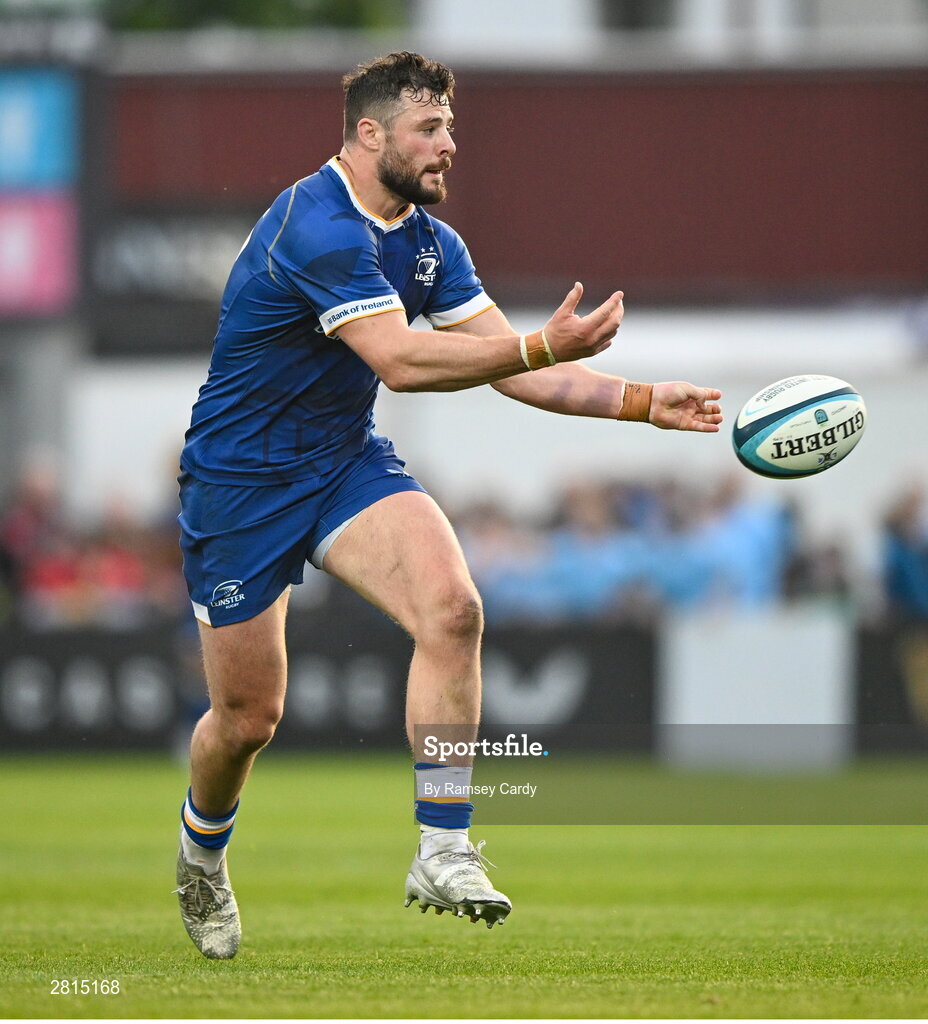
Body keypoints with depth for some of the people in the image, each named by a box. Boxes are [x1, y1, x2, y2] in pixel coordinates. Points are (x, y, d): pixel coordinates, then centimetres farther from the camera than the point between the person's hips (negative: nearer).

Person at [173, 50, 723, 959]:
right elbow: (398, 359, -34)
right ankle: (202, 855, 35)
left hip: (346, 461, 6)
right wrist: (542, 346, -40)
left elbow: (513, 368, 4)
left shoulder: (430, 242, 3)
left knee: (451, 608, -22)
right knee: (247, 717, 1)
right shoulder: (317, 227, -25)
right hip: (239, 482, -6)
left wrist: (642, 402, -6)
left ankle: (443, 852, -18)